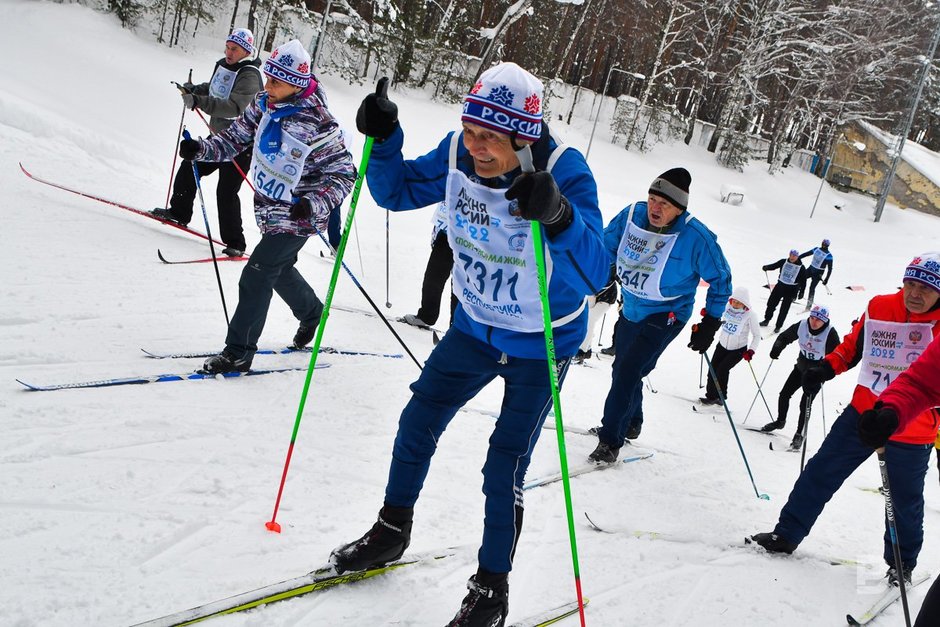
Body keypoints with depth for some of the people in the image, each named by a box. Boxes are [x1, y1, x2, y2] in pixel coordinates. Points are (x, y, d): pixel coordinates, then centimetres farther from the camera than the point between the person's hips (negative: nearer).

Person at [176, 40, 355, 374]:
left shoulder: (318, 123, -25)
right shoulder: (263, 103, -4)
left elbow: (344, 173, -20)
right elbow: (236, 138, 6)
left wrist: (315, 204, -35)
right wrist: (202, 148, -11)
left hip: (296, 218, -8)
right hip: (269, 209, 8)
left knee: (256, 275, -10)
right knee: (279, 269, 25)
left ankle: (238, 352, 1)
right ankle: (311, 311, 53)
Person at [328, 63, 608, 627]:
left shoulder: (565, 171, -30)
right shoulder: (459, 154, -16)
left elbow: (594, 273, -39)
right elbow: (396, 192, -1)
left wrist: (558, 216, -58)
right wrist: (382, 139, -21)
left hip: (540, 344, -5)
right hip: (474, 327, 5)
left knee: (504, 469, -4)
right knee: (417, 423, 13)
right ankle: (392, 532, 37)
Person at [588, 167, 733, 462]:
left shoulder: (696, 238, -24)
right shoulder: (632, 215, -13)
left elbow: (720, 279, -9)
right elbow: (606, 246, 7)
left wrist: (710, 324, -8)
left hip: (665, 316, -6)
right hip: (630, 308, 6)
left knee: (626, 372, -17)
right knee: (623, 370, 18)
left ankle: (610, 440, -7)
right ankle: (631, 424, 42)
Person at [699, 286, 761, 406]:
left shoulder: (750, 315, -21)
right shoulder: (727, 307, -11)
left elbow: (756, 335, -12)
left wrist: (751, 351, -23)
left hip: (738, 349, -4)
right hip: (722, 345, 4)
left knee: (722, 369, -13)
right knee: (713, 368, 2)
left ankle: (720, 397, 4)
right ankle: (710, 395, 18)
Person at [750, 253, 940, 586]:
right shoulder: (880, 308, -3)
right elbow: (853, 345, 12)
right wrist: (826, 368, -2)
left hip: (911, 431, -3)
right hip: (863, 413, 3)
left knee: (904, 501, 12)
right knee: (821, 471, 6)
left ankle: (902, 564, 33)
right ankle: (787, 534, 20)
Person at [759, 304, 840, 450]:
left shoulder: (830, 334, -25)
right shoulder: (802, 326, -13)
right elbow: (785, 337, 2)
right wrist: (777, 348, -17)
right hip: (801, 367, 5)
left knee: (805, 404, -8)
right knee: (784, 394, 9)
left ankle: (799, 434, 9)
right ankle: (780, 421, 34)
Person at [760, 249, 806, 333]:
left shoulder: (801, 268, -9)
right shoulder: (784, 262, -2)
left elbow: (803, 281, -5)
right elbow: (774, 265, 3)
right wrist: (766, 267, -18)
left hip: (791, 289, -3)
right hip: (780, 285, 3)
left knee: (784, 309, 1)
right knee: (771, 303, 10)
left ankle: (778, 326, 14)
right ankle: (766, 320, 30)